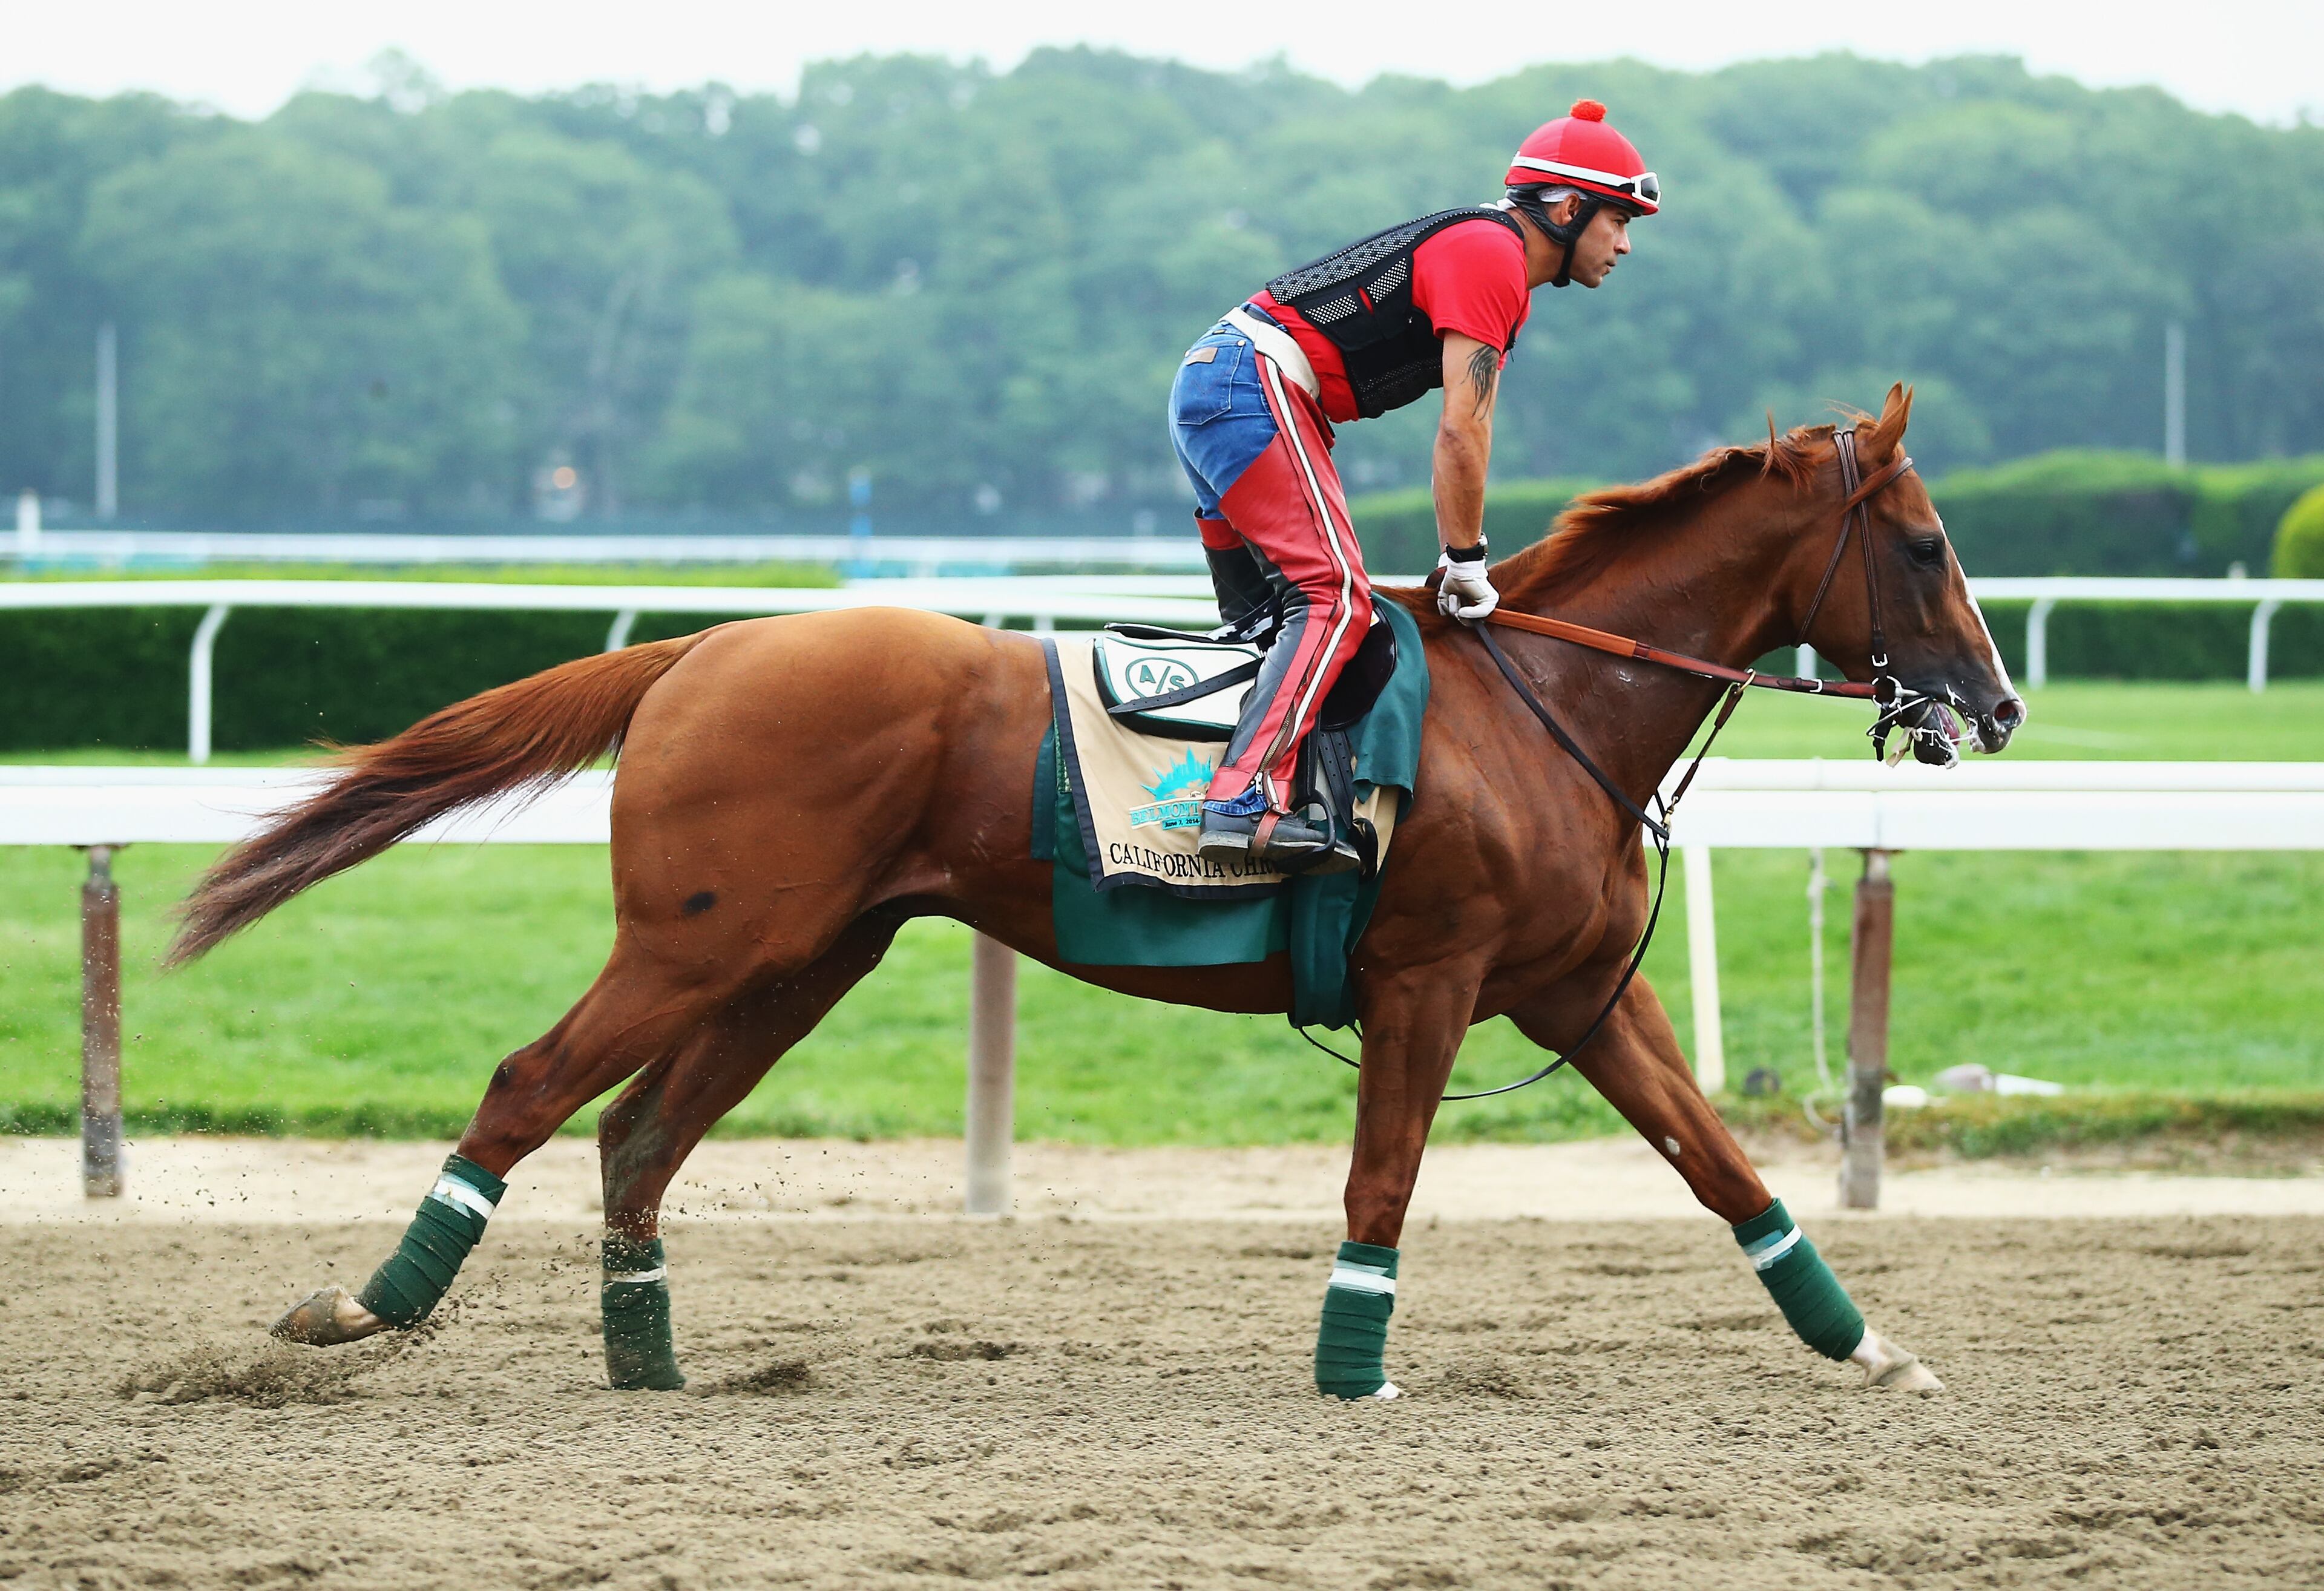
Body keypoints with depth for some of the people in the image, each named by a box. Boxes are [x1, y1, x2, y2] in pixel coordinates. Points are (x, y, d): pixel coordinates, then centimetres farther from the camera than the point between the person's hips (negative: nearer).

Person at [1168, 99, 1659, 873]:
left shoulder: (1489, 254, 21)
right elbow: (1462, 431, -15)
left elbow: (1463, 431, 20)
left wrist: (1460, 562, 14)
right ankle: (1247, 802, -31)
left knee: (1271, 617, 12)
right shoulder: (1492, 257, -10)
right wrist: (1468, 565, -8)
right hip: (1256, 383, -11)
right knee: (1334, 599, -19)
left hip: (1209, 384, 11)